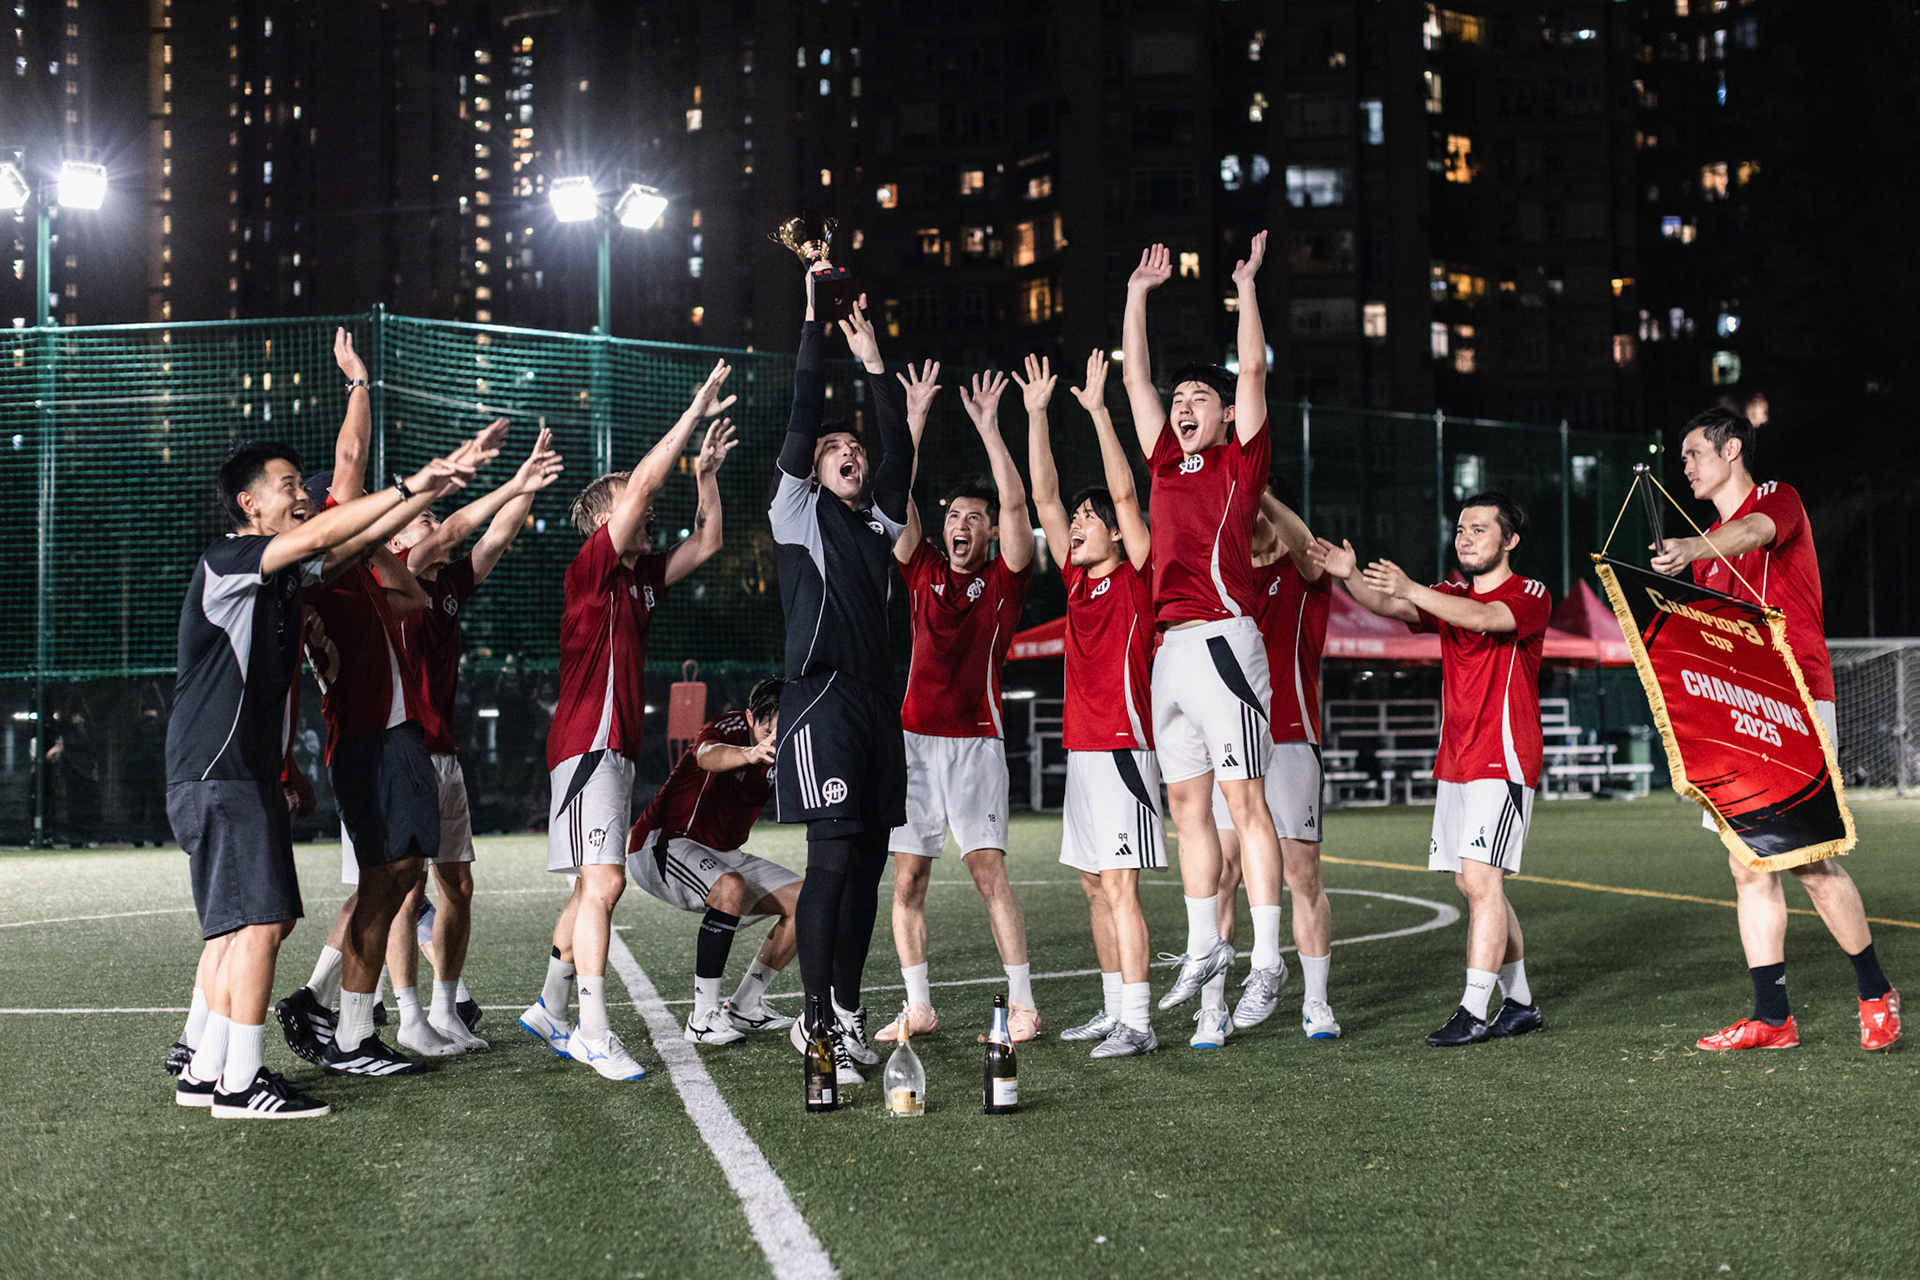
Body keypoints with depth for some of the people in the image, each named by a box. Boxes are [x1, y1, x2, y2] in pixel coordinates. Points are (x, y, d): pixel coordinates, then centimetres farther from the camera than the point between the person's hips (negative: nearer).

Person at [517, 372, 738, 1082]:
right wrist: (694, 412, -15)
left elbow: (706, 543, 24)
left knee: (594, 885, 14)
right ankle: (594, 1033, -14)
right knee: (603, 883, -15)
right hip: (588, 744, -9)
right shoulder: (591, 567, -7)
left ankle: (549, 1010, 25)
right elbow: (640, 487, -17)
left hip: (616, 749, 9)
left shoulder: (640, 577, 15)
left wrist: (707, 474, 13)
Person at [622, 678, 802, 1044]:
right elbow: (710, 756, -49)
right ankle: (703, 1016, -27)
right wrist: (749, 753, -71)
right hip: (662, 845, -8)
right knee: (731, 887, -35)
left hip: (722, 854, 8)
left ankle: (745, 1005, 8)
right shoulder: (726, 730, -24)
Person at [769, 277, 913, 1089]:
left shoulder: (876, 521, 19)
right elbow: (803, 416, 1)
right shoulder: (798, 512, 6)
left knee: (869, 860, 6)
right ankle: (818, 1024, -8)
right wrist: (814, 323, 3)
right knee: (831, 858, -11)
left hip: (877, 702, 6)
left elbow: (900, 447, 14)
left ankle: (847, 1011, 13)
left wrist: (874, 361, 14)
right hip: (822, 699, -6)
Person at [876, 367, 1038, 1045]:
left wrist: (988, 427, -12)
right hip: (914, 736, 4)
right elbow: (900, 500, 2)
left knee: (988, 870, -10)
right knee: (907, 876, 3)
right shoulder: (923, 570, 11)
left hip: (975, 739, -4)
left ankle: (1022, 1002, -5)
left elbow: (1015, 505, -11)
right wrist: (915, 422, -4)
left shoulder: (1004, 578, 3)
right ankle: (918, 1008, 10)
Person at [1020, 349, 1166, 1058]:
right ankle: (1115, 1008, 20)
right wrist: (1037, 413, 10)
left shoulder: (1137, 576, -4)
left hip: (1122, 746, -8)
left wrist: (1098, 411, -15)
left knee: (1118, 883, -11)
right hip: (1082, 746, 8)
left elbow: (1125, 495, -15)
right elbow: (1044, 497, 14)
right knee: (1094, 884, 11)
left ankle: (1138, 1021, -10)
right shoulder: (1077, 579, 14)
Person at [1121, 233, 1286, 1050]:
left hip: (1222, 639, -7)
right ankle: (1204, 950, 16)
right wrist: (1139, 292, 26)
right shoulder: (1166, 461, 19)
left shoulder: (1241, 460, 4)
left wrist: (1247, 286, 4)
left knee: (1243, 800, -8)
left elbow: (1253, 370, -2)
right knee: (1186, 805, 8)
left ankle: (1266, 960, -7)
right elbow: (1135, 375, 24)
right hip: (1171, 648, 7)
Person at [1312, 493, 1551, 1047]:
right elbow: (1388, 605, -1)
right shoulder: (1448, 597, 16)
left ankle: (1475, 1012, -15)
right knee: (1475, 885, 9)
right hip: (1454, 765, 7)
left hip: (1503, 762, -7)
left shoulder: (1531, 596, -4)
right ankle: (1520, 1004, 20)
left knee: (1480, 878, -15)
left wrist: (1410, 588, -35)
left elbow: (1486, 618, -25)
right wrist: (1352, 577, -21)